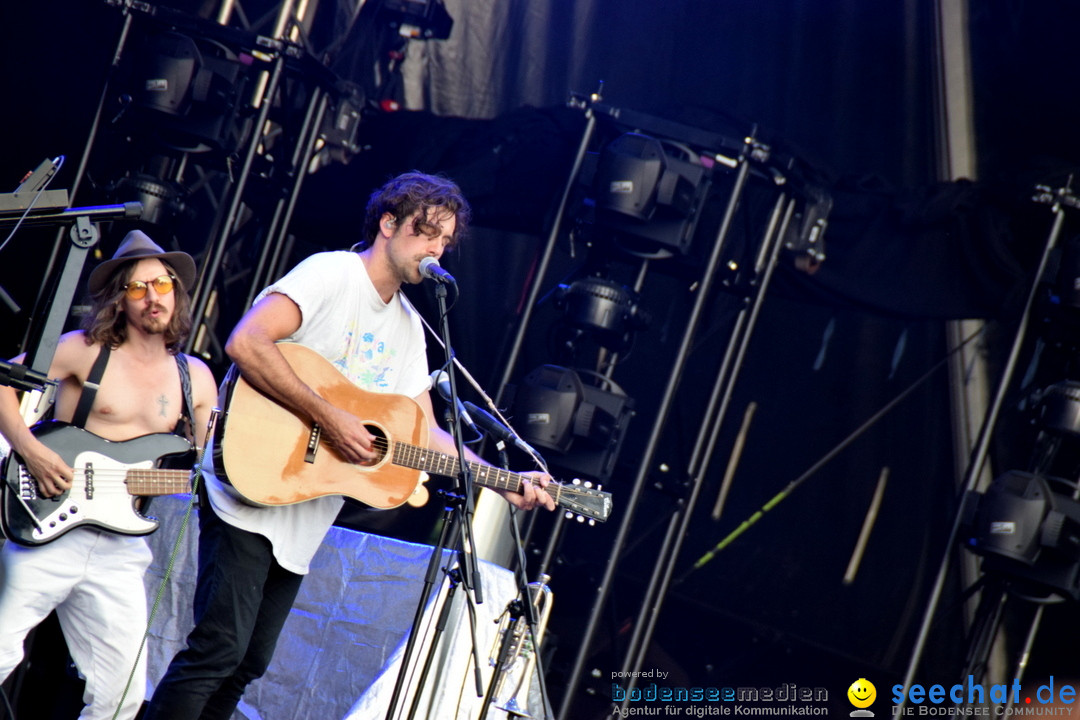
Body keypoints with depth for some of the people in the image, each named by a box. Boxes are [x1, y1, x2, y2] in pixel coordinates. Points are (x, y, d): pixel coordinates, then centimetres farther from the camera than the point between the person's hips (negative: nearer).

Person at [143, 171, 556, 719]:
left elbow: (425, 432, 18)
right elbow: (245, 343, -23)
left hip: (304, 524, 8)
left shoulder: (409, 328, 17)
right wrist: (329, 418, -22)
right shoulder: (332, 274, -8)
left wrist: (505, 482, 6)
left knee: (248, 664, 9)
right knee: (219, 649, -15)